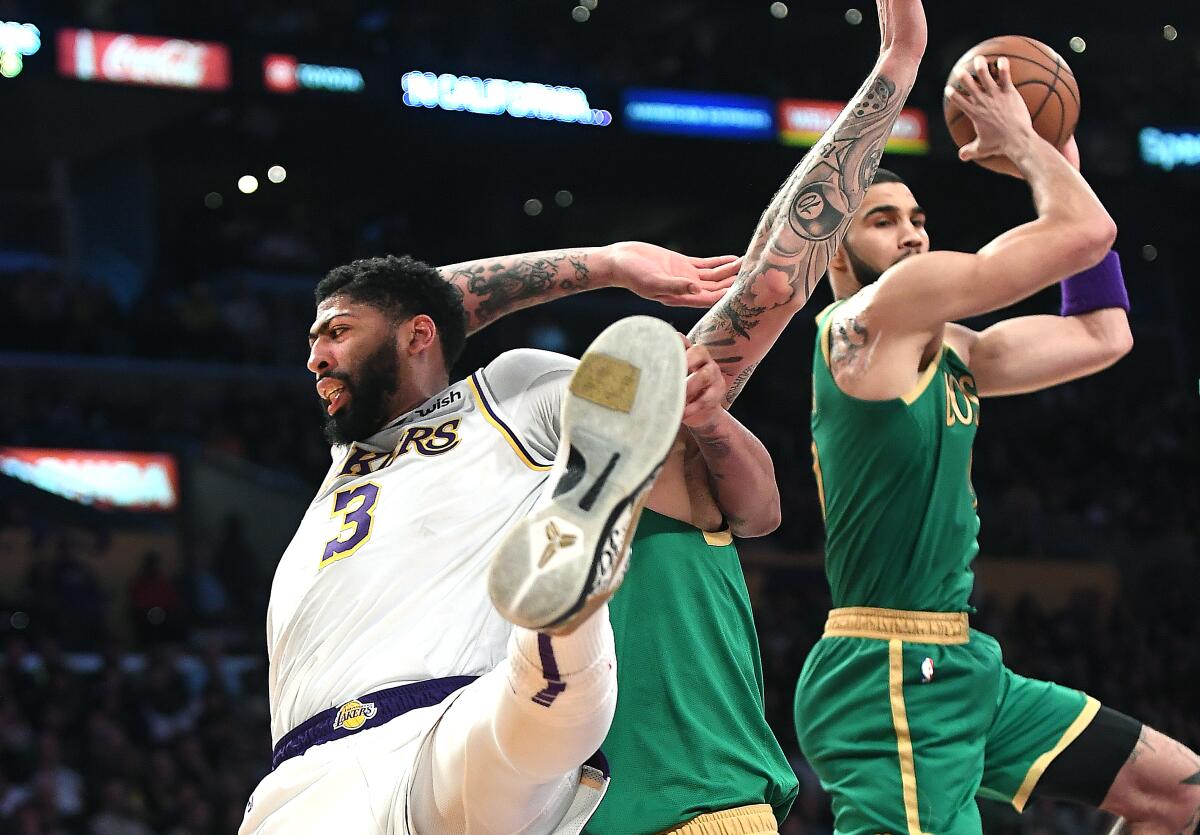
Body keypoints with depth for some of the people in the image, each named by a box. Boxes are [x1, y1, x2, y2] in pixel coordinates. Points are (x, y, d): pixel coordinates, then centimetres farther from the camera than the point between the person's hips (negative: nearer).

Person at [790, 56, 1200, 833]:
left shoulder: (947, 351, 18)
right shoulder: (871, 316, -10)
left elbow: (1102, 334, 23)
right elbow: (1086, 233, -12)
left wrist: (1056, 156, 23)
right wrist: (1023, 140, 5)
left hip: (964, 672, 10)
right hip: (890, 679, -10)